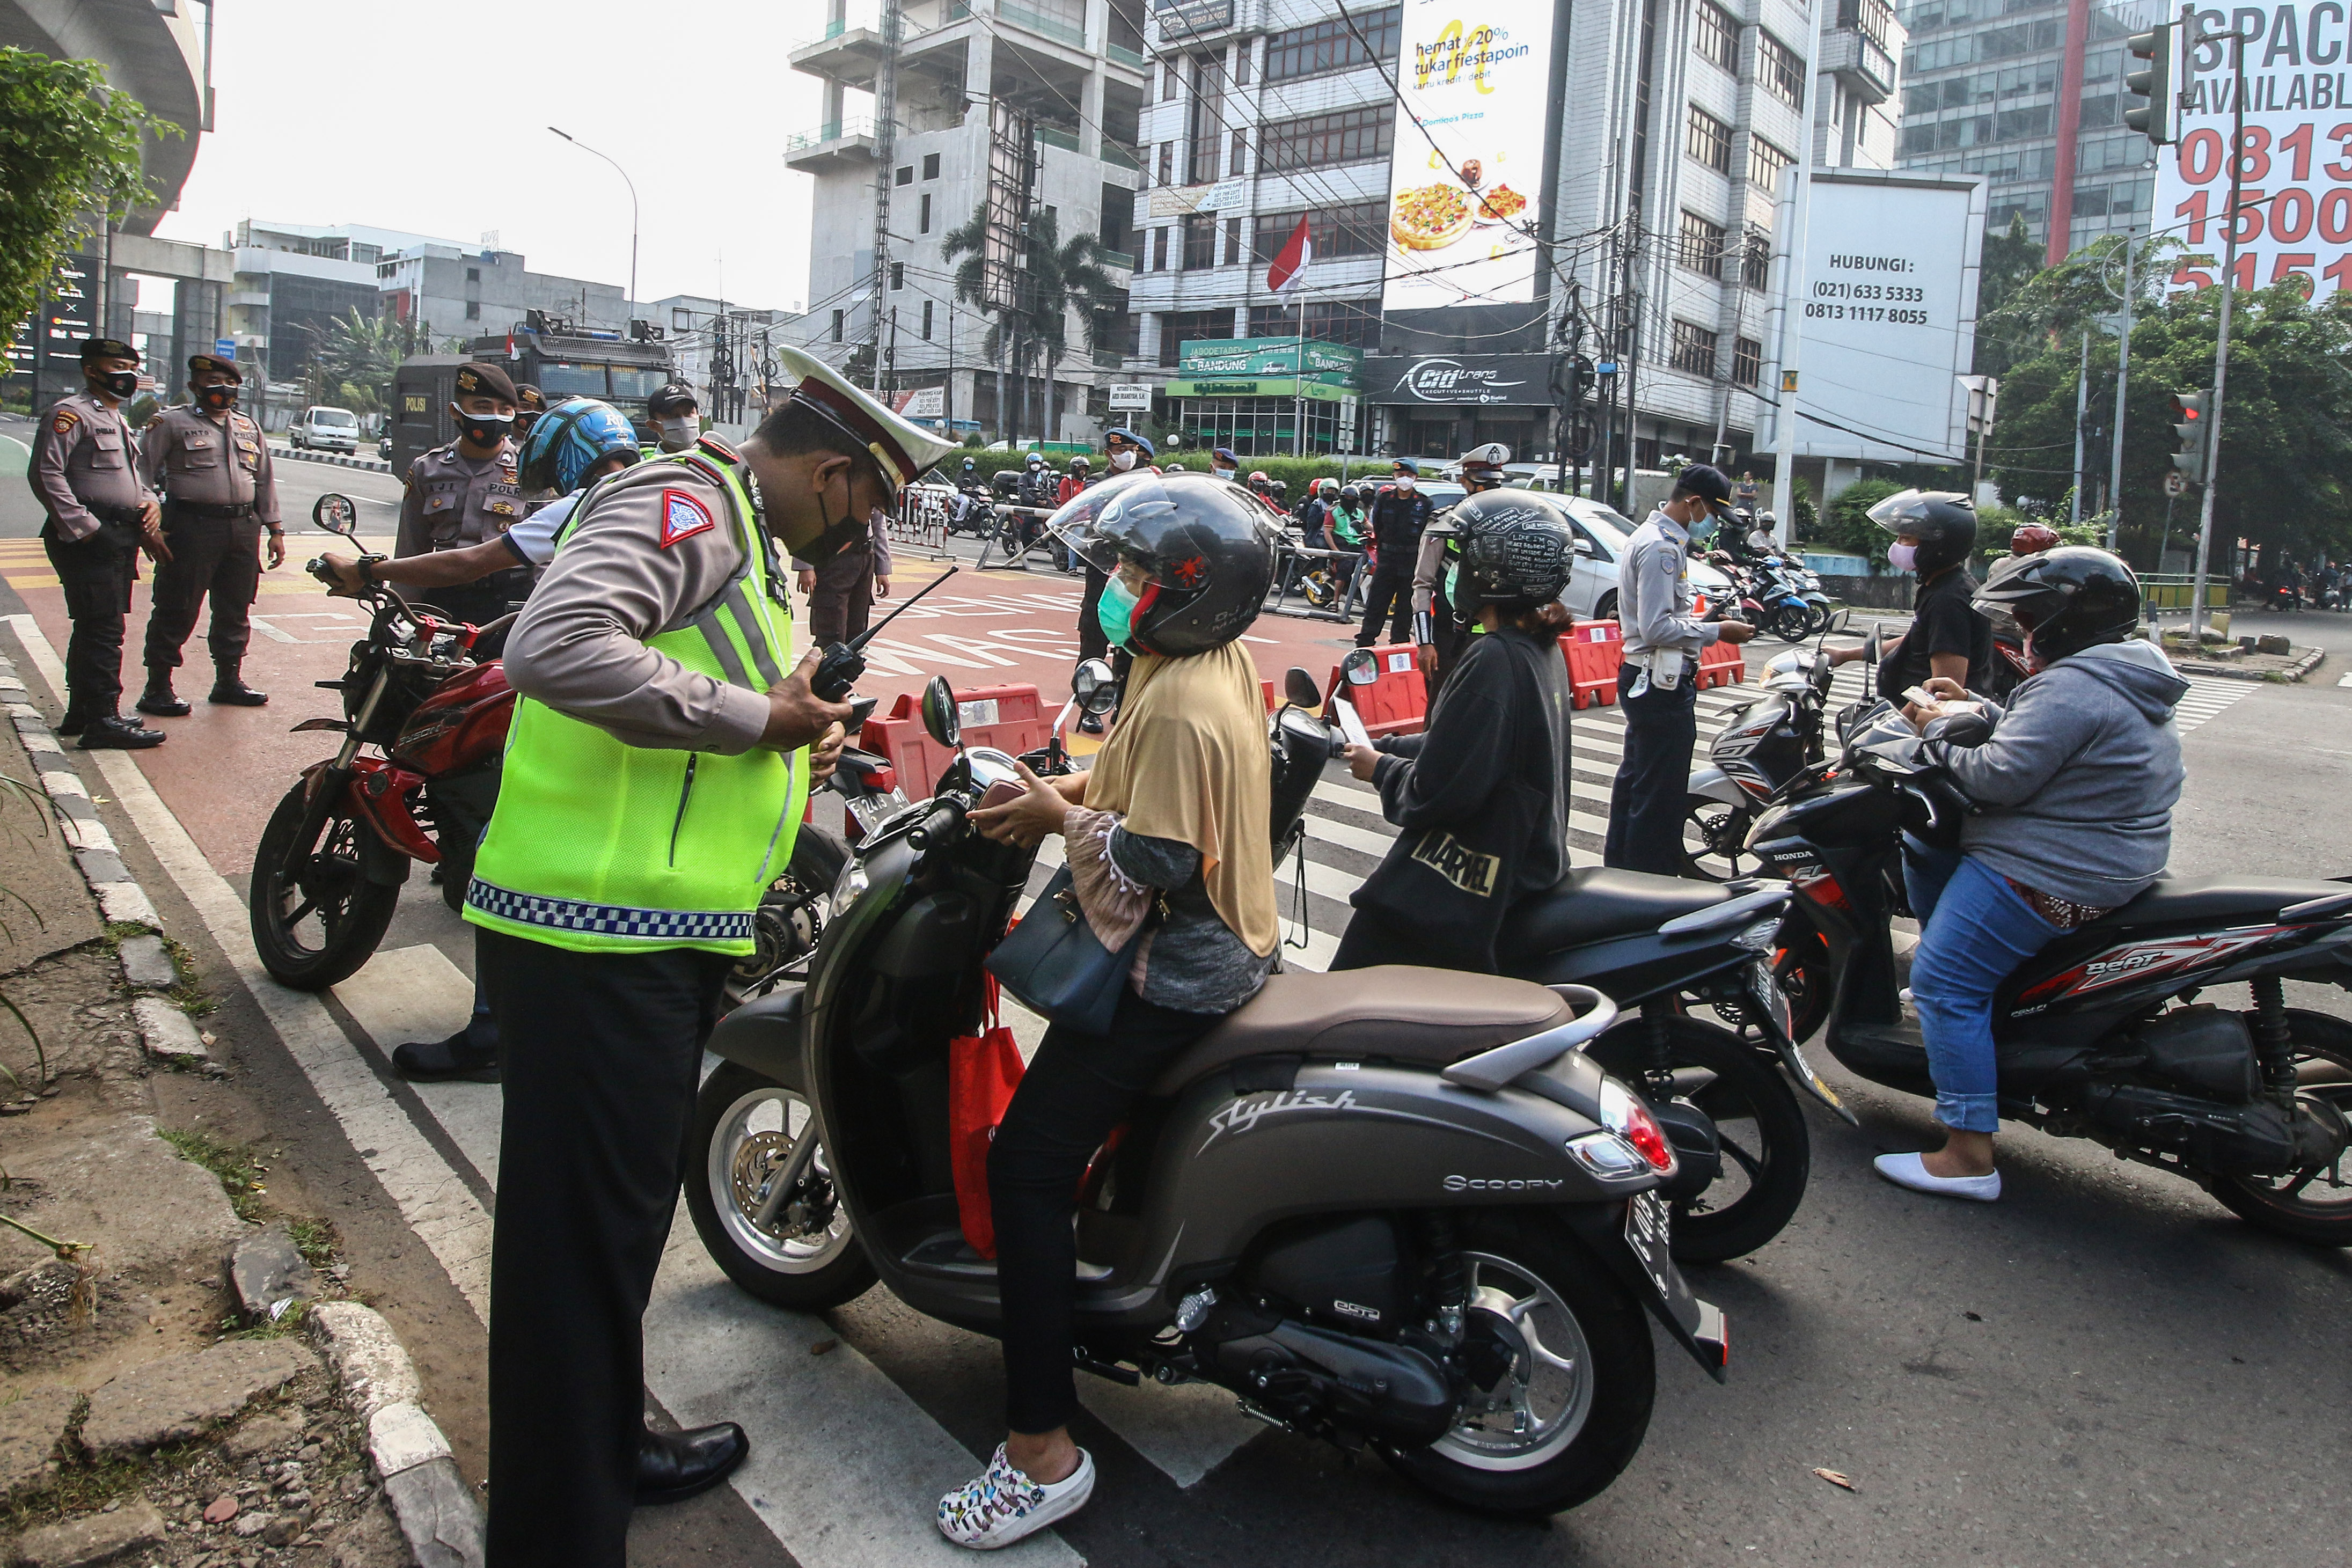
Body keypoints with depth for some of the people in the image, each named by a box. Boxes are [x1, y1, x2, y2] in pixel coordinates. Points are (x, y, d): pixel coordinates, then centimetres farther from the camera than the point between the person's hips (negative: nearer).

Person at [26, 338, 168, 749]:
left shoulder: (117, 420, 22)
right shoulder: (70, 414, -9)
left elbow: (130, 476, 32)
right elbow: (45, 473, -18)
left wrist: (150, 503, 9)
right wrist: (82, 527, -21)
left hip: (119, 539, 10)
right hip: (88, 541, -10)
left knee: (92, 629, 15)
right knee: (103, 629, -12)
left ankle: (80, 713, 23)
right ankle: (102, 719, -11)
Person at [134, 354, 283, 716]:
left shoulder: (248, 427, 18)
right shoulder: (172, 423, 1)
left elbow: (265, 480, 22)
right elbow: (143, 473, -2)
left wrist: (275, 529, 15)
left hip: (244, 529, 5)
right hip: (192, 526, -5)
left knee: (235, 611, 12)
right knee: (177, 611, -3)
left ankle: (229, 680, 24)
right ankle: (157, 688, 4)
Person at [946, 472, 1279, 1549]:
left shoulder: (1180, 708, -25)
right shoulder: (1220, 659, 6)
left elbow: (1155, 869, -27)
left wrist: (1060, 816, -14)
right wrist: (1074, 787, 4)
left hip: (1168, 973, -11)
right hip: (1226, 944, 11)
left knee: (1028, 1166, -10)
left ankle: (1042, 1450, -6)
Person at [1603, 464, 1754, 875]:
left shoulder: (1654, 537, 15)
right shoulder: (1661, 547, -19)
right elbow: (1657, 628, -25)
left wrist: (1705, 618, 13)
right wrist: (1717, 632, -18)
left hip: (1643, 680, 12)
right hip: (1662, 685, -12)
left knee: (1635, 780, 19)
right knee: (1660, 794, -5)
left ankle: (1620, 871, 30)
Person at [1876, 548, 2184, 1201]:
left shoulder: (2071, 688, -20)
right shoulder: (2127, 681, 15)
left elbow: (2000, 777, -23)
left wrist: (1941, 730, -8)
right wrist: (1976, 710, 13)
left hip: (2043, 877, -12)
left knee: (1946, 985, -13)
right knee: (1924, 847, 25)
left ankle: (1969, 1156, -13)